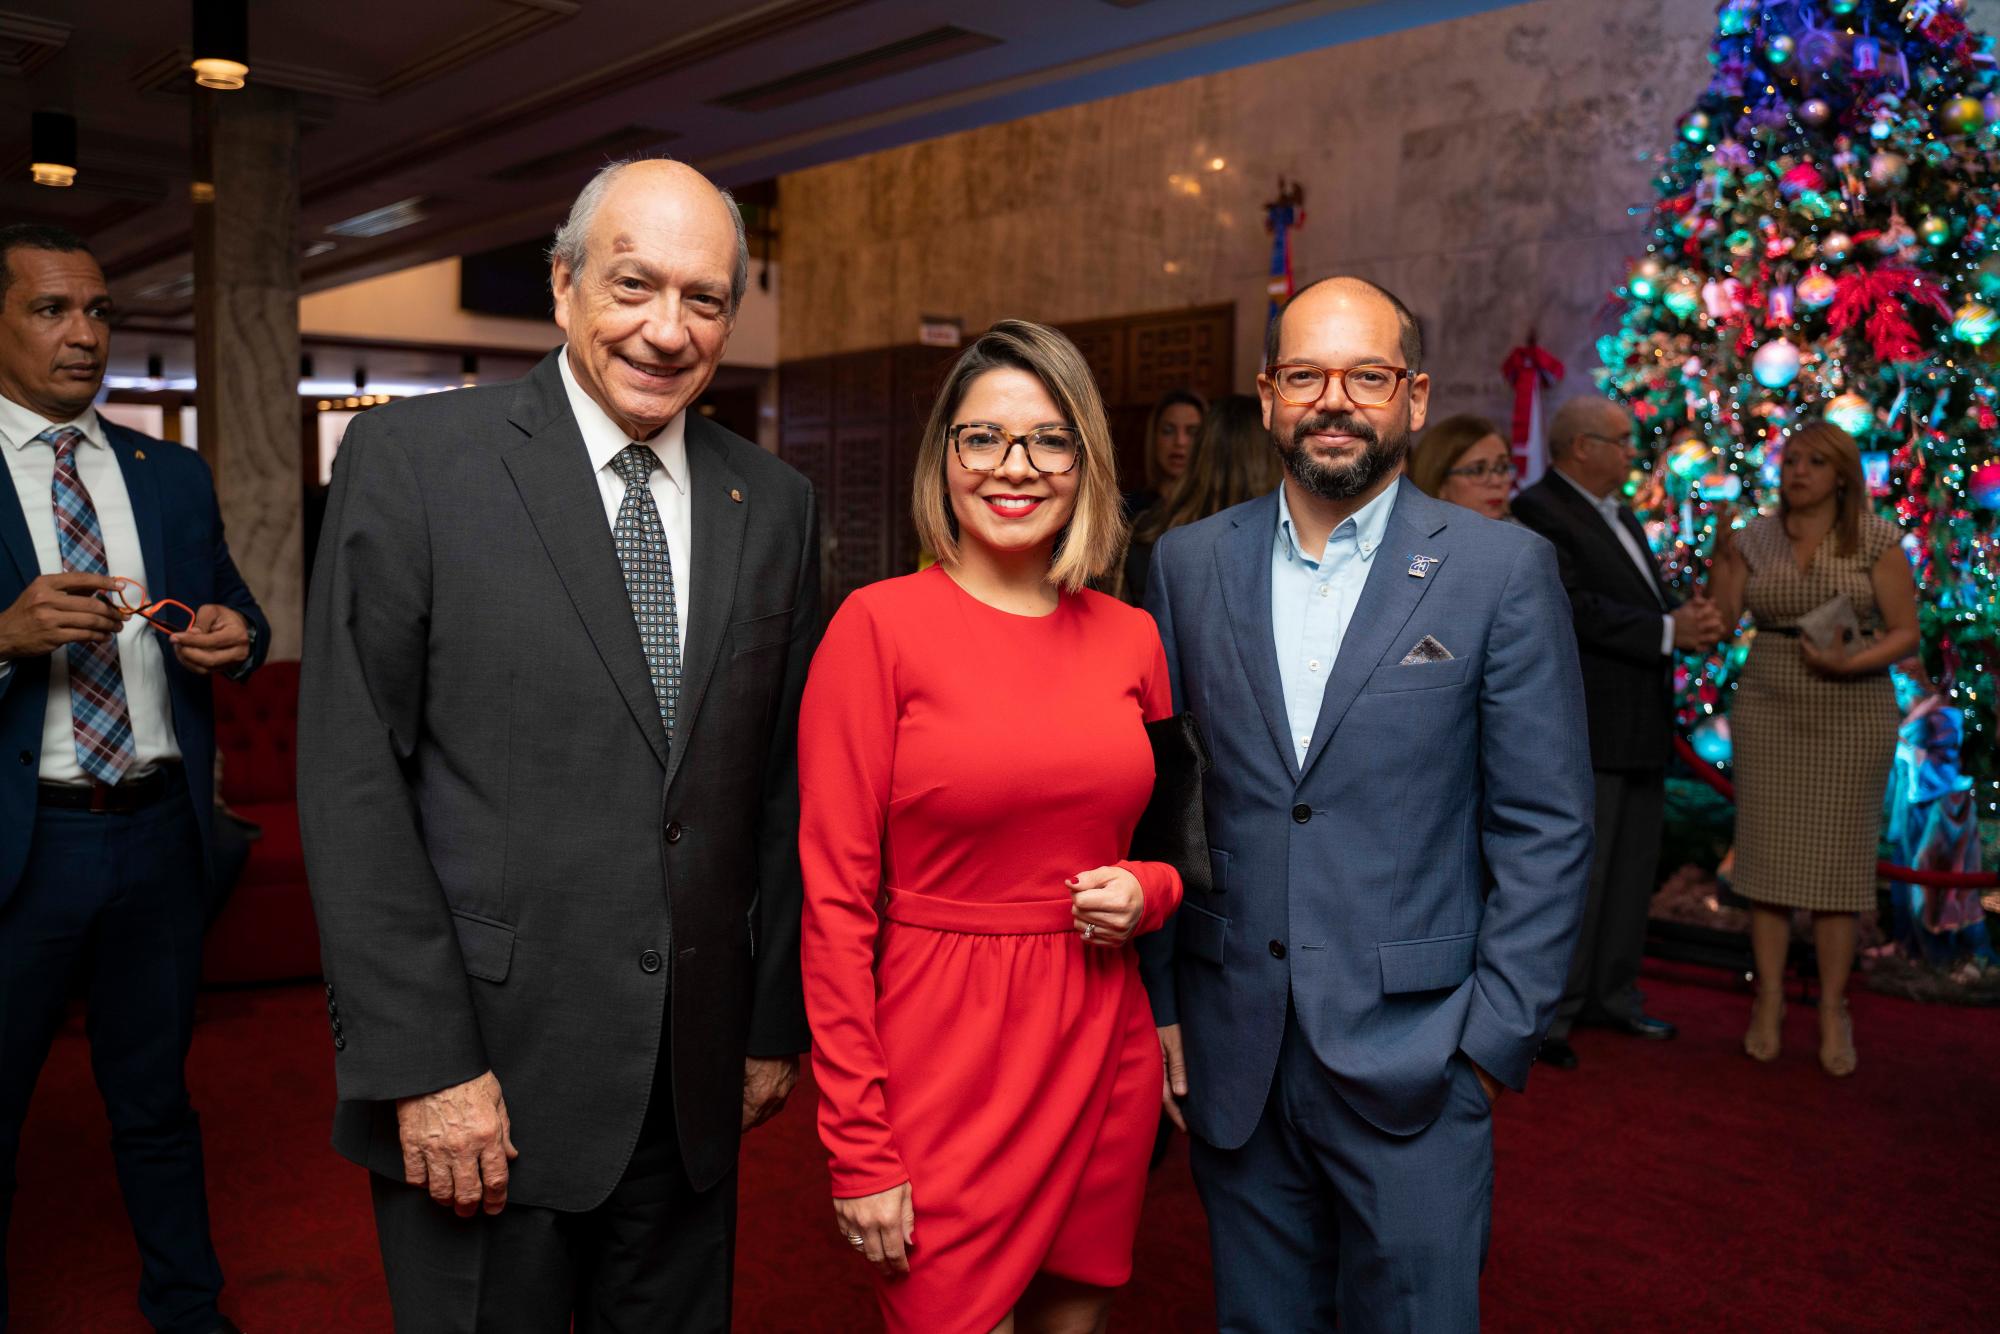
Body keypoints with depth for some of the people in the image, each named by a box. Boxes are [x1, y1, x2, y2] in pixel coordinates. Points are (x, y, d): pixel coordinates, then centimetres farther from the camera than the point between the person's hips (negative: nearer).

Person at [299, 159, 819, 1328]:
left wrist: (774, 1024, 9)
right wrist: (424, 1064, -12)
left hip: (694, 1086, 4)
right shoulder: (413, 460, -6)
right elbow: (353, 778, -9)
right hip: (485, 1070, -3)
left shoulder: (774, 505, 5)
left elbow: (779, 783, 8)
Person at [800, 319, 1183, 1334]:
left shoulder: (1128, 638, 4)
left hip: (1102, 1048, 5)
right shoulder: (878, 625, -10)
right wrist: (857, 1148, -12)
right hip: (939, 1056, -4)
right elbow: (836, 897, -11)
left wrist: (1148, 890, -5)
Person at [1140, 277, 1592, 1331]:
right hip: (1231, 1058, 3)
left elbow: (1546, 828, -5)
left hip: (1411, 1063, -2)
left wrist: (1496, 1039, -8)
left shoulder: (1503, 570, -5)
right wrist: (1157, 999, 3)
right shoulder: (1191, 564, 3)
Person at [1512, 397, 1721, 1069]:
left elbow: (1651, 596, 18)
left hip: (1640, 723, 10)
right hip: (1583, 725, -10)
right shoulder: (1539, 512, -12)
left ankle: (1611, 994, 27)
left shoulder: (1619, 515, 19)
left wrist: (1689, 614, -3)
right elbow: (1576, 608, -21)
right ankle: (1545, 1012, 3)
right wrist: (1669, 632, -20)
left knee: (1632, 868, 15)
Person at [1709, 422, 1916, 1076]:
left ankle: (1833, 1010, 14)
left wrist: (1851, 663, -20)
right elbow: (1721, 623, 1)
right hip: (1768, 710, 2)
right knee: (1767, 854, 3)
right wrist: (1722, 556, -9)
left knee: (1839, 861, 2)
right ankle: (1769, 1001, 15)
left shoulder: (1877, 538, -3)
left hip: (1852, 714, -2)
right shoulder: (1756, 537, 4)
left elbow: (1904, 632, -3)